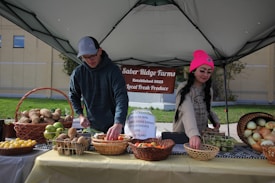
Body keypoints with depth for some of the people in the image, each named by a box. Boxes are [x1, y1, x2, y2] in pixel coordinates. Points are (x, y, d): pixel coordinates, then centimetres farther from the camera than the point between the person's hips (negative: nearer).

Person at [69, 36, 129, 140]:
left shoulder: (113, 70, -16)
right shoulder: (78, 73, -4)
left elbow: (121, 97, -27)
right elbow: (73, 96, 12)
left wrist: (118, 124, -39)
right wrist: (80, 115, 0)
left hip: (112, 126, -3)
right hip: (92, 127, 3)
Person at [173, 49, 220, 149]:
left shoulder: (208, 90, 5)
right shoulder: (184, 88, -16)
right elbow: (187, 112, -31)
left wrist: (215, 120, -3)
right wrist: (193, 134, -46)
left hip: (203, 135, 5)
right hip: (182, 135, -4)